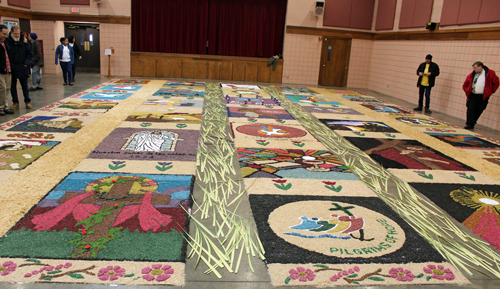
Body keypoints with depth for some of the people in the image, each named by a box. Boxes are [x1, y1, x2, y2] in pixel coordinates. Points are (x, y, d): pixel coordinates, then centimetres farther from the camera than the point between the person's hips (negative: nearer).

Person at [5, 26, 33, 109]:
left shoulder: (24, 41, 2)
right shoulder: (7, 41, -3)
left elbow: (30, 54, 6)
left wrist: (27, 63, -6)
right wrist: (8, 65, -10)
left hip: (23, 68, 0)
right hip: (11, 68, 0)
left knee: (25, 86, 9)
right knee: (13, 86, 7)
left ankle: (28, 102, 17)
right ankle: (15, 102, 17)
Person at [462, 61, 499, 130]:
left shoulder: (490, 73, 0)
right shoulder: (472, 75, 9)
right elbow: (465, 85, 19)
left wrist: (491, 91, 3)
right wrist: (467, 91, 7)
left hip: (483, 97, -2)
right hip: (472, 95, 2)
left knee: (478, 111, 2)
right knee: (470, 110, -6)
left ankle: (472, 124, 13)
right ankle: (469, 124, -5)